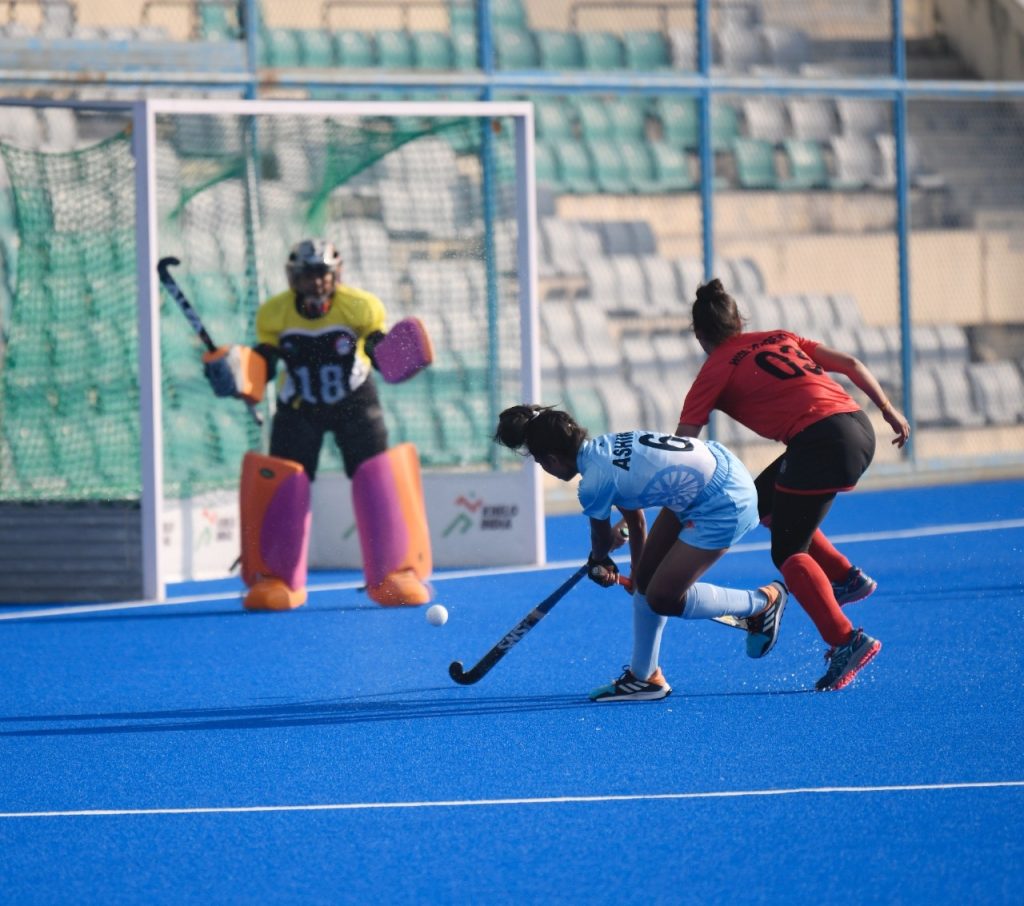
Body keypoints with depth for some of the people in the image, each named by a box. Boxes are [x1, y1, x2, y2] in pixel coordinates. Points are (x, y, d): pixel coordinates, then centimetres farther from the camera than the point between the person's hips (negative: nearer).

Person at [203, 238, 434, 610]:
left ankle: (394, 574, -1)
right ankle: (276, 579, 2)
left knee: (379, 484, -10)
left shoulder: (360, 307, -17)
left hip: (354, 403, -1)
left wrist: (396, 355, -38)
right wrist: (235, 371, -28)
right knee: (282, 486, -8)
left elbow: (384, 352, -15)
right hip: (297, 409, 1)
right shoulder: (274, 314, -12)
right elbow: (263, 363, -8)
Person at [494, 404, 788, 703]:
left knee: (663, 599, -4)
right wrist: (639, 573, 31)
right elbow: (635, 521, 20)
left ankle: (762, 602, 13)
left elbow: (603, 539, 4)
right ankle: (644, 676, 24)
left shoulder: (594, 484, -19)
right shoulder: (607, 445, 6)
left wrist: (599, 562, 28)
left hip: (723, 505, -10)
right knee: (648, 580, 13)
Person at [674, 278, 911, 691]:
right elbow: (850, 364, 17)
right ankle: (846, 577, 21)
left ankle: (845, 640, -17)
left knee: (788, 553, -1)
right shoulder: (780, 338, 23)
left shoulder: (716, 371, 7)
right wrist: (888, 409, 23)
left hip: (819, 438, -7)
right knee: (763, 501, 25)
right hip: (859, 427, 7)